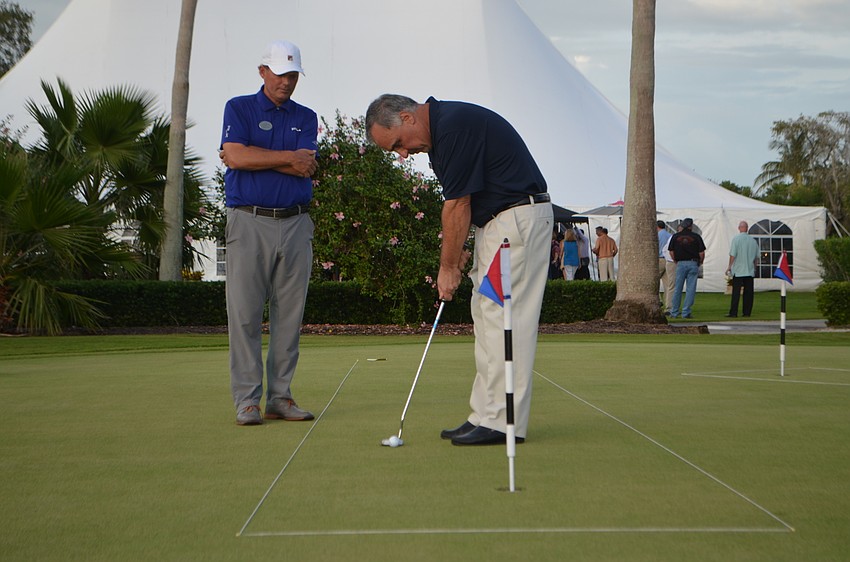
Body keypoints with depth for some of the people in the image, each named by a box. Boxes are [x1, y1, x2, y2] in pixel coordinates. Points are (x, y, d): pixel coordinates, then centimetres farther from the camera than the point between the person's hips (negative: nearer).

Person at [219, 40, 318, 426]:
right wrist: (289, 157, -6)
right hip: (249, 223, -3)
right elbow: (235, 156, -11)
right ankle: (247, 400, 0)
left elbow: (305, 168, -3)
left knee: (289, 315, 3)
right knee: (245, 314, -5)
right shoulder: (239, 108, 7)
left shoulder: (306, 118, 14)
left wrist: (254, 157, -5)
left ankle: (281, 397, 10)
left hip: (295, 224, 3)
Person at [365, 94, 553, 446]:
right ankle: (485, 416, 12)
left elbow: (457, 206, -17)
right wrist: (456, 255, 9)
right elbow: (461, 202, 16)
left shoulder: (454, 126, -20)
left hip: (520, 217, -10)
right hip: (494, 223, 10)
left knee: (504, 318, -11)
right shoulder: (439, 132, 11)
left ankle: (504, 423, -9)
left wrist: (447, 266, -9)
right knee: (487, 318, 9)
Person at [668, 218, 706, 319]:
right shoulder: (696, 237, -2)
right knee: (691, 289, 2)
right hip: (693, 264, -2)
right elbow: (702, 253, -4)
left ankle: (674, 312, 10)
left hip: (680, 264, 2)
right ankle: (686, 312, 0)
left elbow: (671, 252, 3)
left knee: (678, 289, 8)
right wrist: (700, 262, 12)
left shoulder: (675, 236, 3)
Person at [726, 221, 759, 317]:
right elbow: (757, 257, 12)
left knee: (736, 292, -3)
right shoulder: (753, 240, 6)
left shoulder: (736, 239, -7)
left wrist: (729, 266, 1)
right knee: (748, 292, 6)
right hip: (750, 271, 4)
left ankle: (733, 313, -5)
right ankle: (747, 312, 6)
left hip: (738, 271, -4)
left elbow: (732, 255, -10)